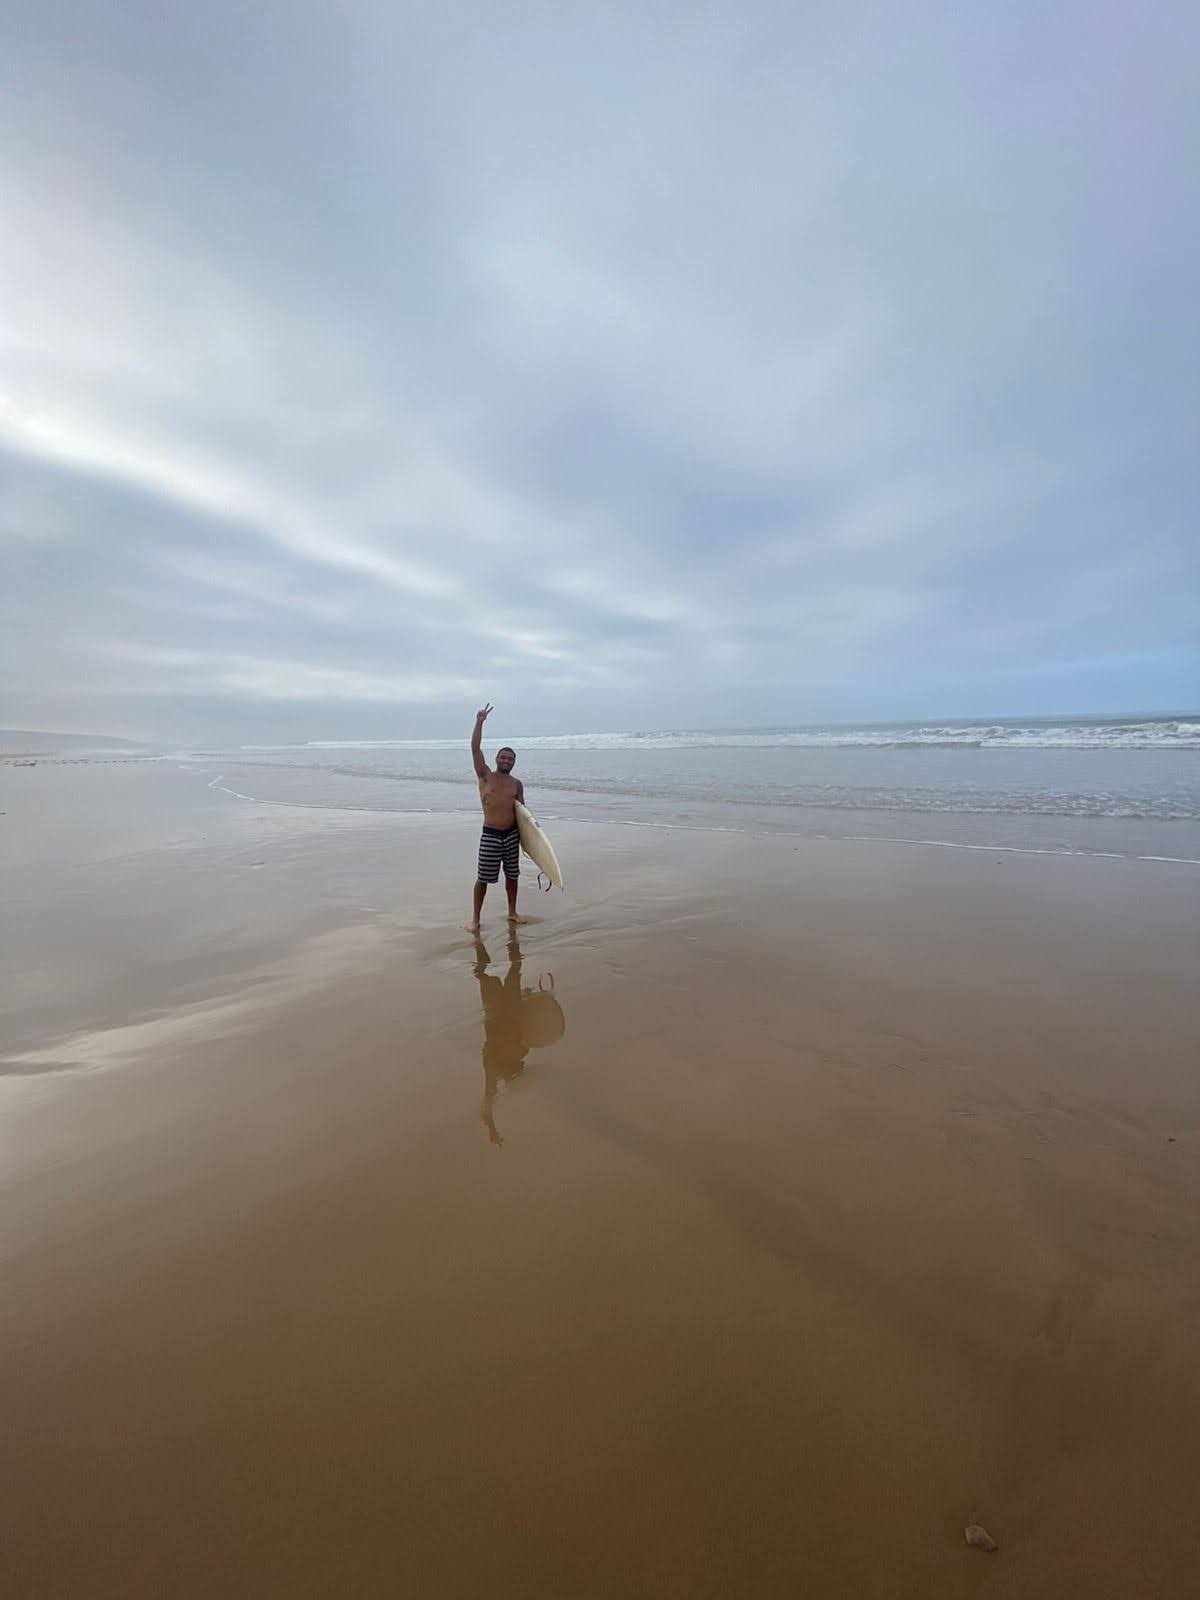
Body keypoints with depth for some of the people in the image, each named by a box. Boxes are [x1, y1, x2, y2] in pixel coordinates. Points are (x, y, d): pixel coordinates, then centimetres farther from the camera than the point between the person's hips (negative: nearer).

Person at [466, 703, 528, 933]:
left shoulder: (517, 784, 6)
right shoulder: (485, 776, -3)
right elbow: (475, 748, -13)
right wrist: (479, 723, -21)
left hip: (512, 834, 4)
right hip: (490, 835, -3)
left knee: (512, 875, 14)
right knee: (483, 878, 1)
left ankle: (512, 912, 31)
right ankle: (475, 918, 14)